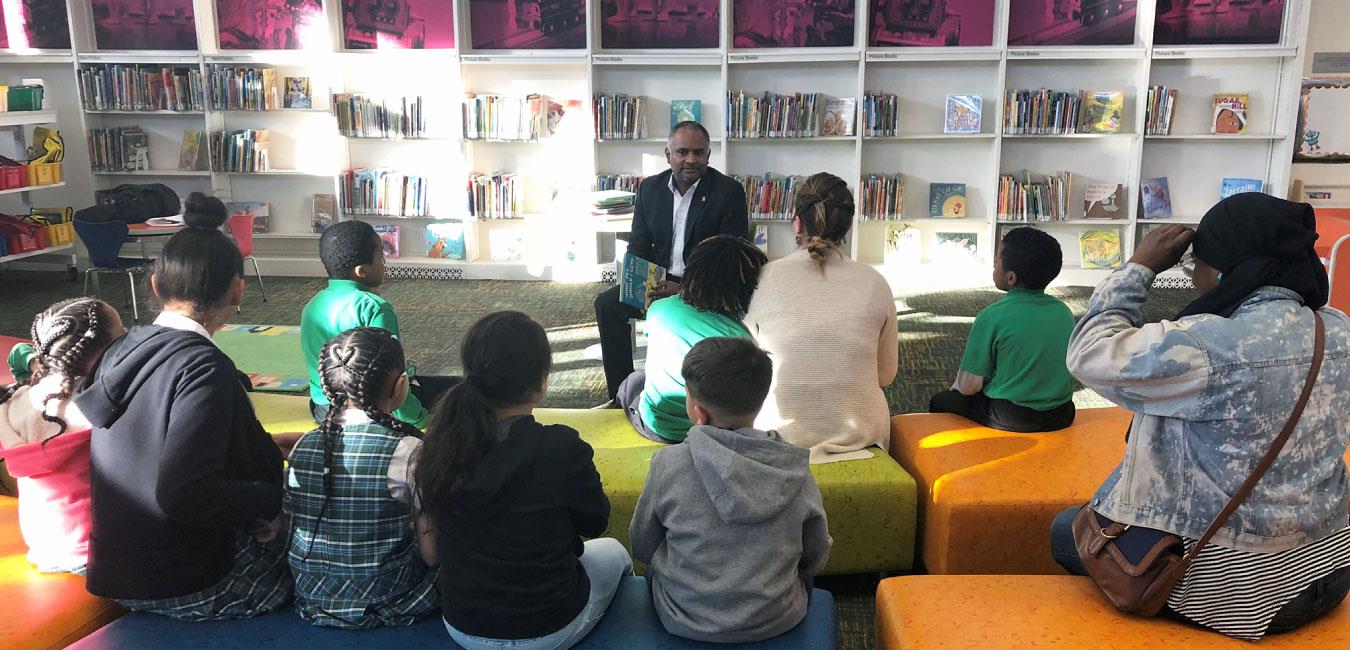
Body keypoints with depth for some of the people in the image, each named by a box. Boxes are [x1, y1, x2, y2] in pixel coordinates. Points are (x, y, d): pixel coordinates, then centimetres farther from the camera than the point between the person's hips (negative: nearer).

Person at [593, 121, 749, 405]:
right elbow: (638, 244, 10)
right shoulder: (650, 187, 7)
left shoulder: (729, 192, -7)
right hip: (658, 281, 5)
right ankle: (621, 393, -6)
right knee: (607, 302, -15)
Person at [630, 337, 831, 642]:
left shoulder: (669, 464, -19)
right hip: (777, 621, 1)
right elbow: (816, 559, -1)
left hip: (686, 621, -1)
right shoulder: (796, 469, -13)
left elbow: (642, 548, -3)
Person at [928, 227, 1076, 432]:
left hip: (1008, 419, -6)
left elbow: (969, 386, -14)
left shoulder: (992, 317, -19)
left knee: (940, 402, 18)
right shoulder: (1064, 312, -2)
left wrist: (956, 386, 9)